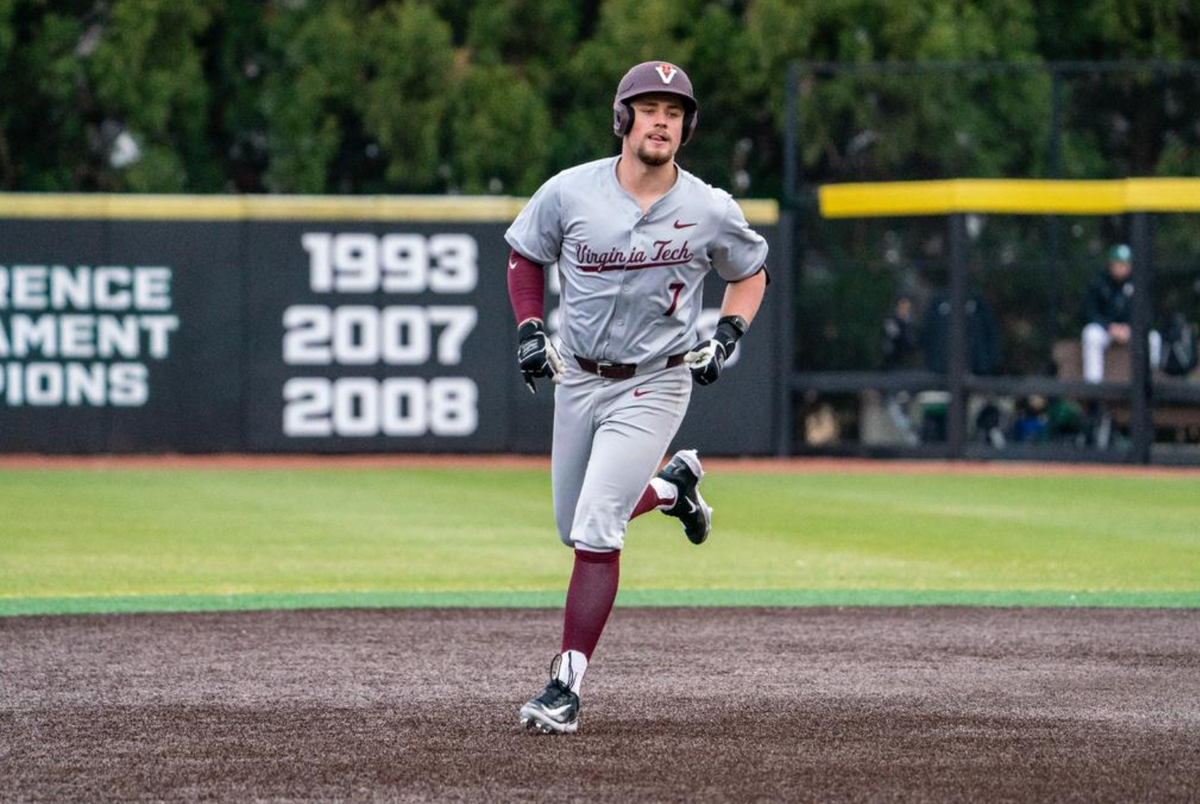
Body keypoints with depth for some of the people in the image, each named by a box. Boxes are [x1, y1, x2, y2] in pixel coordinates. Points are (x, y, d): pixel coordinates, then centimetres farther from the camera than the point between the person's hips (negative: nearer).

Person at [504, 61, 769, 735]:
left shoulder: (712, 212, -11)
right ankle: (673, 486, 46)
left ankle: (567, 687, -10)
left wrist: (729, 333, -9)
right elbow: (526, 256, 8)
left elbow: (752, 271, 8)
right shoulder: (570, 193, -10)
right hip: (576, 378, 4)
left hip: (653, 387, -4)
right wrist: (529, 327, -7)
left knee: (594, 532, -16)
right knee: (578, 527, 16)